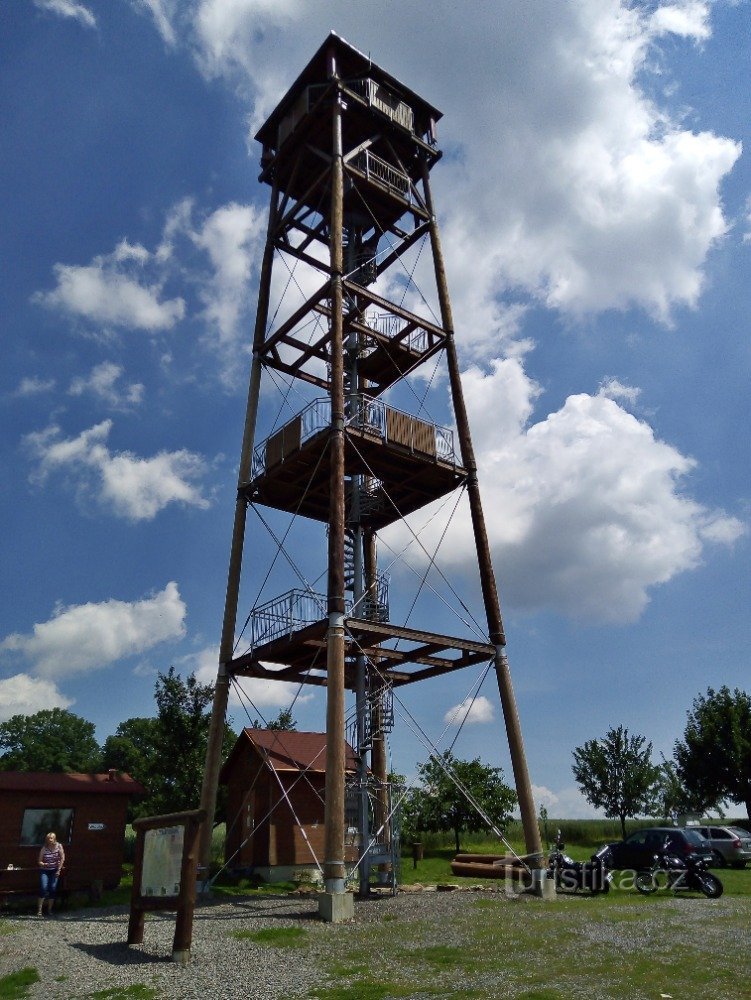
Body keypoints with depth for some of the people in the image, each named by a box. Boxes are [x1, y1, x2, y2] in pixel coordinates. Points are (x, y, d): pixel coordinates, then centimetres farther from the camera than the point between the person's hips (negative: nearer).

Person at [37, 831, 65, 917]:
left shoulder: (59, 846, -7)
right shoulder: (44, 848, -7)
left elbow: (62, 858, -5)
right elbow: (39, 861, -3)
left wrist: (59, 870, -7)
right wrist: (43, 864, -24)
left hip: (54, 871, 1)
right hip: (45, 871, 0)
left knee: (53, 889, -6)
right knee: (44, 888, -16)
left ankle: (49, 909, 7)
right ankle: (39, 909, -7)